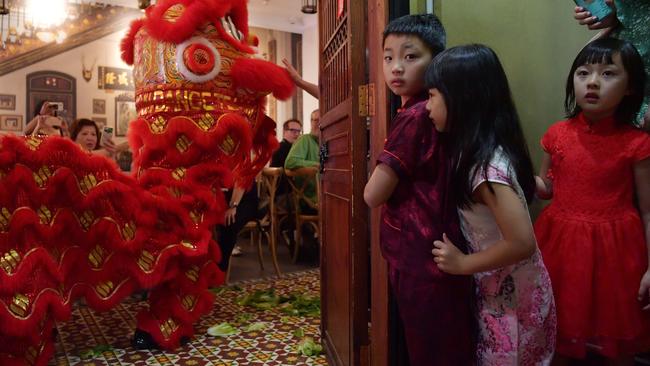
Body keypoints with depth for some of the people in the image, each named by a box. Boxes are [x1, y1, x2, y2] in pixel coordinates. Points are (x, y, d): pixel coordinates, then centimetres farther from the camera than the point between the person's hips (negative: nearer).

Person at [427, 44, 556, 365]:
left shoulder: (485, 165, -29)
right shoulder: (478, 151, -2)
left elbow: (522, 243, -32)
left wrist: (462, 263, -20)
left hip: (510, 295, -8)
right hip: (498, 289, 8)